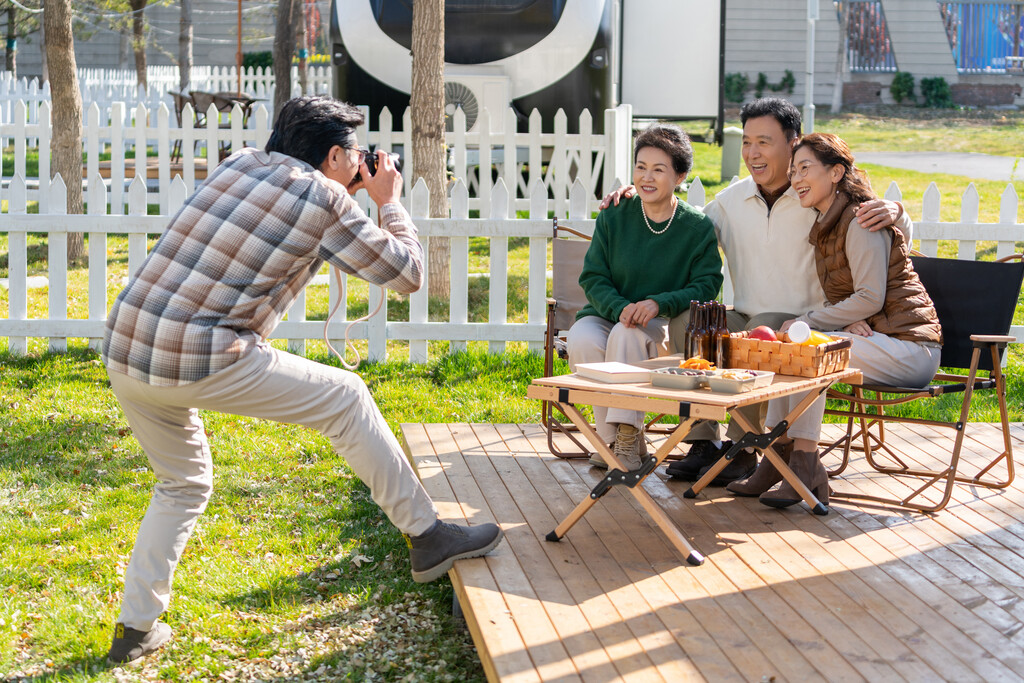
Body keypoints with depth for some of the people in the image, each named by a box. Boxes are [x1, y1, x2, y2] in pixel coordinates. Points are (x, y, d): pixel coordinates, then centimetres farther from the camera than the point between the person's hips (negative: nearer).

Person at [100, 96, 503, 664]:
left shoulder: (238, 163, 16)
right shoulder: (323, 198, -2)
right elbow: (406, 274, 6)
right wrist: (389, 202, 21)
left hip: (123, 351, 7)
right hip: (200, 361, -7)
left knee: (183, 483, 26)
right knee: (346, 399, 7)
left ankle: (136, 629, 26)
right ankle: (427, 537, 13)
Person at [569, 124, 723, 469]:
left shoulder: (699, 228, -3)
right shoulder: (613, 217, 1)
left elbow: (706, 287, -7)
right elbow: (593, 278, -1)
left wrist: (658, 304, -24)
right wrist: (621, 309, -22)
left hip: (666, 324, -2)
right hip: (608, 313, 2)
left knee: (628, 336, -36)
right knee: (582, 340, -32)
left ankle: (627, 437, -29)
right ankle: (611, 436, -18)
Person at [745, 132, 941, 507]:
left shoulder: (862, 222, -14)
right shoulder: (825, 227, 15)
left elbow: (870, 299, -19)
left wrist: (805, 321, -14)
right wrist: (847, 323, -8)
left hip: (907, 346, -9)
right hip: (871, 336, 9)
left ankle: (806, 468, -21)